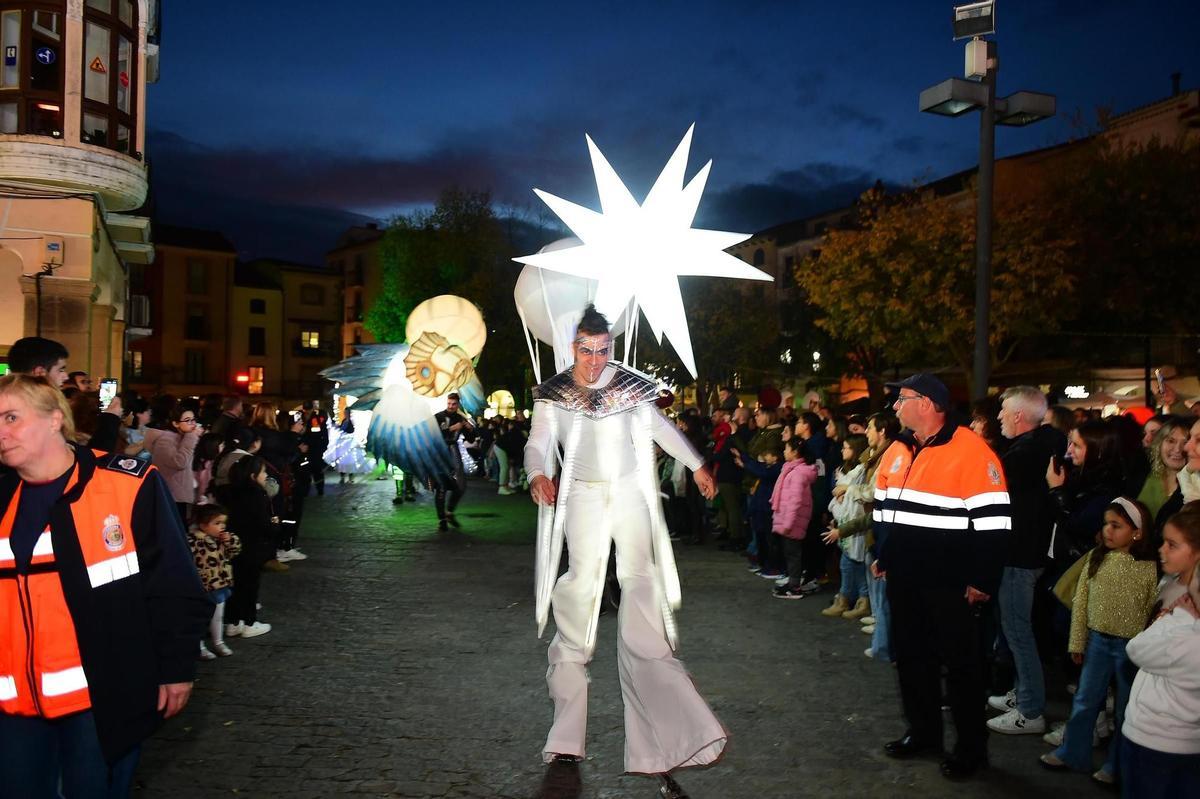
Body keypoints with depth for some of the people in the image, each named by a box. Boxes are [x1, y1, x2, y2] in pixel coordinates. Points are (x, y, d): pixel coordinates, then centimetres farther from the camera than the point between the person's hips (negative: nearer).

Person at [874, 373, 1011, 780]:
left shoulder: (971, 451, -16)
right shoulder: (897, 451, 7)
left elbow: (993, 521, -17)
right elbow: (882, 508, 20)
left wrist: (983, 581, -17)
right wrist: (883, 556, 18)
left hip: (950, 584, -7)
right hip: (904, 579, 7)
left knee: (961, 664, 6)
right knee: (911, 656, 17)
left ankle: (972, 747, 20)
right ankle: (923, 731, 33)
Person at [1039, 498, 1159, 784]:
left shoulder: (1148, 567, -14)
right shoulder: (1096, 558, -3)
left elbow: (1153, 611, -10)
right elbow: (1081, 602, 2)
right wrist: (1077, 642, 4)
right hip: (1097, 640, 4)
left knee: (1126, 707, 11)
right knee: (1085, 700, 15)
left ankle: (1115, 765, 26)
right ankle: (1071, 753, 29)